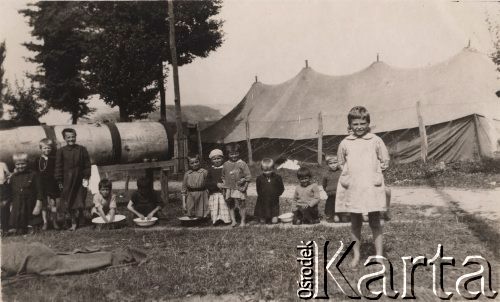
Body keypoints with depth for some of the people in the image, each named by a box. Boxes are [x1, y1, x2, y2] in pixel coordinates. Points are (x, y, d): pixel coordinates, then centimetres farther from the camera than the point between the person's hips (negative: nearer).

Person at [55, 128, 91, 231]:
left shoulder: (82, 149, 2)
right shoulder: (61, 151, 1)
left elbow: (87, 165, 4)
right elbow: (58, 167, 2)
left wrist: (86, 177, -3)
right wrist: (60, 181, -2)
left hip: (80, 180, 0)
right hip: (67, 181, 0)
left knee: (79, 204, -2)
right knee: (68, 203, 6)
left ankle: (74, 223, 9)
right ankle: (74, 220, 19)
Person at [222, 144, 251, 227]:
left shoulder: (242, 164, -3)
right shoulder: (226, 165, 8)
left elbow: (248, 175, -1)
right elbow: (223, 177, 17)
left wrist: (244, 180, -12)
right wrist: (224, 185, 7)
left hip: (239, 189, -3)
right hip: (229, 188, 4)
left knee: (241, 205, 0)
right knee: (230, 205, 7)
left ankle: (243, 221, 12)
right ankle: (233, 221, 17)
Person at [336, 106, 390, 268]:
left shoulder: (376, 140, 1)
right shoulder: (345, 143, 5)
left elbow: (385, 161, 8)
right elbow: (341, 163, 17)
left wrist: (377, 172, -3)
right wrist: (346, 176, 4)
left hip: (372, 187, -2)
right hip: (352, 188, 2)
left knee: (375, 222, 3)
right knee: (355, 223, 10)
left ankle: (379, 256, 10)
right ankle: (356, 255, 21)